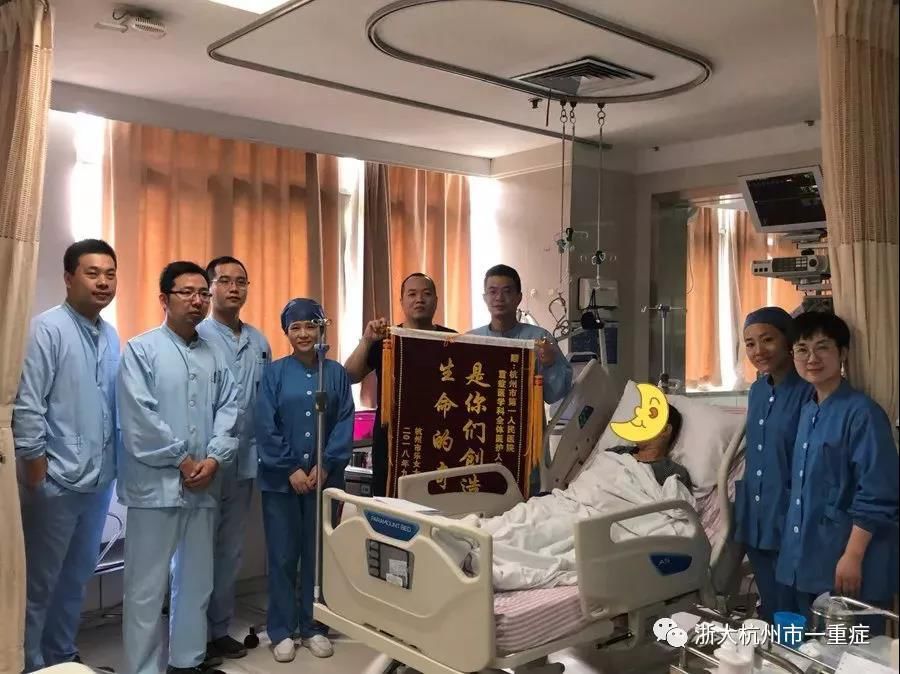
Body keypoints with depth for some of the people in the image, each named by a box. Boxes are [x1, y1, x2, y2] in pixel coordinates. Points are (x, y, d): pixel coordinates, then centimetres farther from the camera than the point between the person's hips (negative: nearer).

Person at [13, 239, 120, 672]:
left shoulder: (111, 337, 7)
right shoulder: (48, 329, -12)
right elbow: (26, 406, -15)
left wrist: (114, 463, 10)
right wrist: (36, 470, -14)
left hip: (99, 480, 6)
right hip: (56, 481, -6)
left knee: (77, 577, 19)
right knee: (39, 583, 8)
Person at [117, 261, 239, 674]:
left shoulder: (214, 356, 12)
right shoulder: (141, 350, -3)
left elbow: (228, 409, 7)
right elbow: (138, 416, -12)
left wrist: (214, 458, -8)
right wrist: (182, 460, -11)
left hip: (203, 484, 6)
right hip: (156, 483, -5)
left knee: (196, 580, 15)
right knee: (147, 586, 1)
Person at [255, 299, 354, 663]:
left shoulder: (336, 373, 4)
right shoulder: (274, 373, 0)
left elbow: (345, 425, 0)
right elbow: (266, 428, -5)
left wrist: (324, 467, -10)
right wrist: (292, 469, -11)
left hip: (324, 477, 1)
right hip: (281, 478, -1)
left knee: (318, 553, 9)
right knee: (283, 556, 5)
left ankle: (314, 628, 22)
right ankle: (281, 631, 17)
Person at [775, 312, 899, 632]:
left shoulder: (862, 412, -14)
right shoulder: (807, 411, 10)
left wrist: (853, 557, -19)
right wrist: (796, 546, 17)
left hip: (845, 558, -8)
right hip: (806, 556, 8)